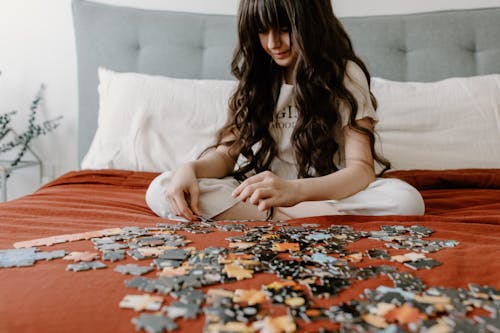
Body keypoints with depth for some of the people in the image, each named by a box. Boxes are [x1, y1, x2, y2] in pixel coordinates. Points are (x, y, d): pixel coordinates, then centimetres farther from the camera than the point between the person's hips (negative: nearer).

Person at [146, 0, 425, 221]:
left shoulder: (345, 74, -5)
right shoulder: (255, 76, 7)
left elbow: (362, 169, -15)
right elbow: (227, 153, 4)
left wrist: (294, 190, -35)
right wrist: (191, 169, -20)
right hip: (254, 194, 3)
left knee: (405, 200, -31)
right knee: (161, 190, -20)